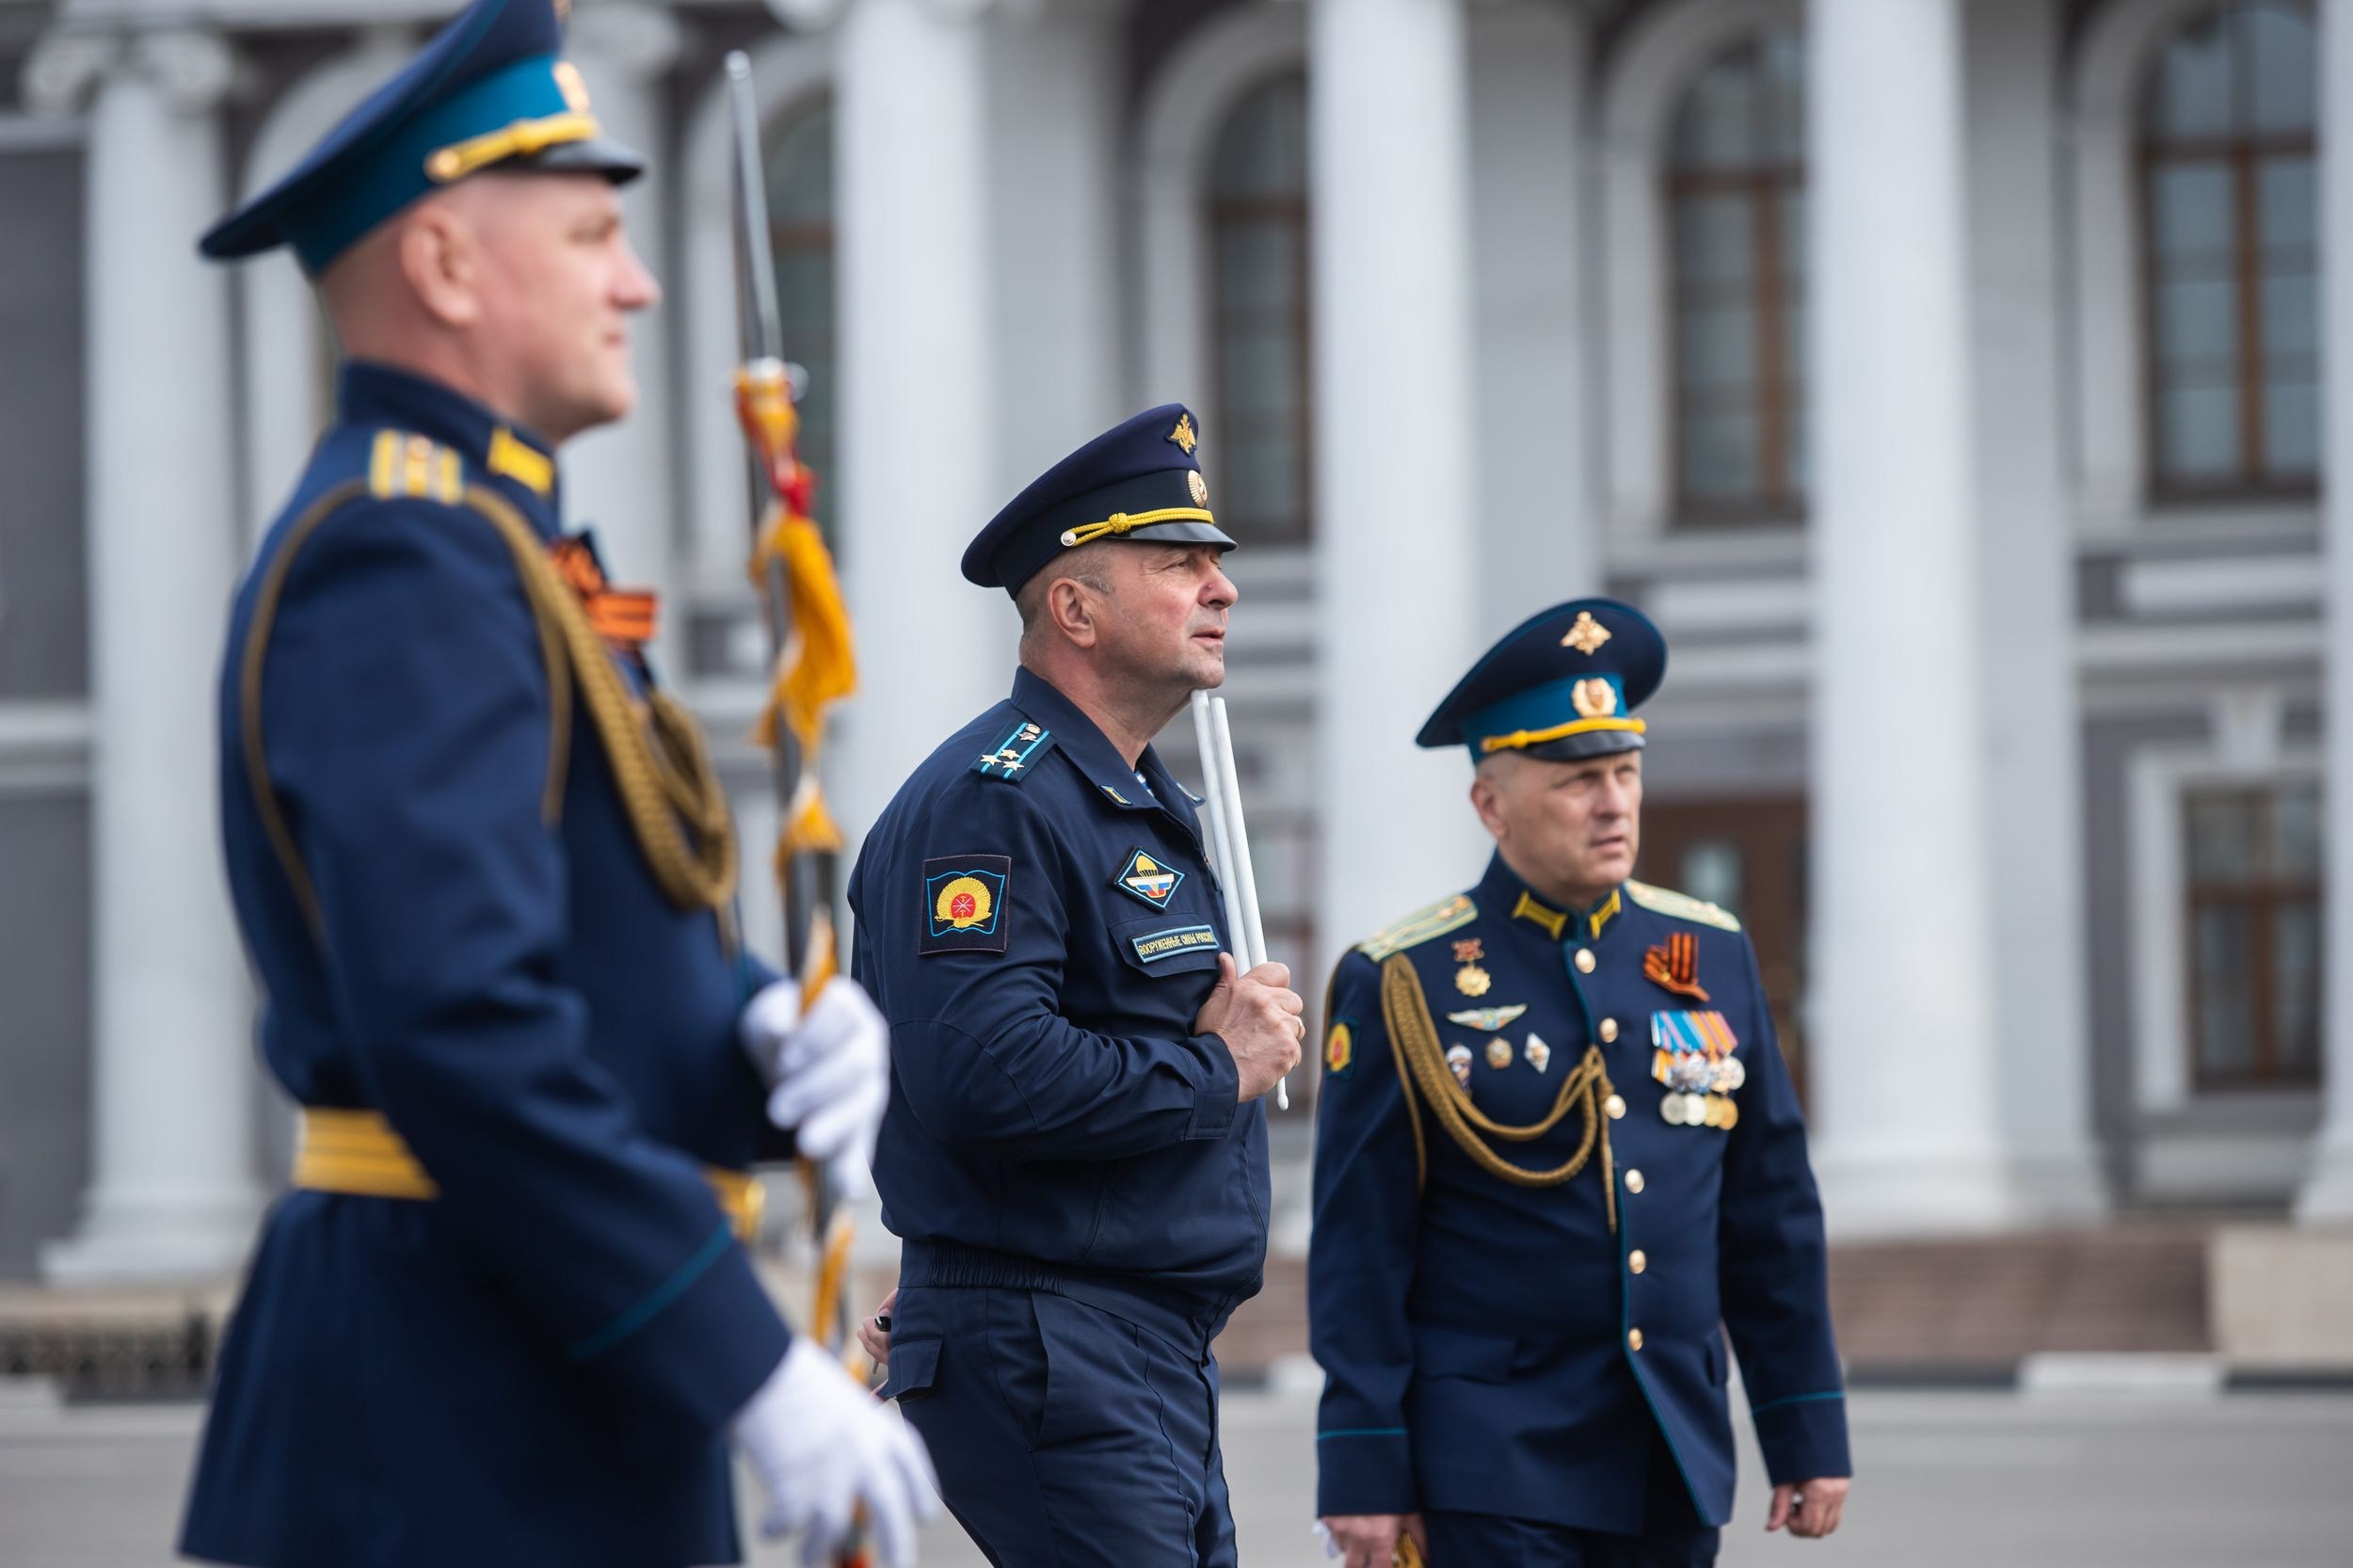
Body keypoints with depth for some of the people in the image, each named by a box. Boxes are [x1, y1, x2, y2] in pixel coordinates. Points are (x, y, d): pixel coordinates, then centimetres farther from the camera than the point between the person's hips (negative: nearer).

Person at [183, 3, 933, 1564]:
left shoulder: (479, 553, 19)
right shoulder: (401, 557, -15)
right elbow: (455, 1026, -26)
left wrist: (770, 1028, -4)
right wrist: (752, 1367, -24)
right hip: (470, 1437, -10)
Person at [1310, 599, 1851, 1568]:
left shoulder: (1712, 959, 10)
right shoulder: (1404, 984, -3)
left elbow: (1775, 1222, 13)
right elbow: (1359, 1254, -5)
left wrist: (1809, 1436, 10)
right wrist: (1364, 1472, -9)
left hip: (1675, 1462, 5)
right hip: (1494, 1470, -5)